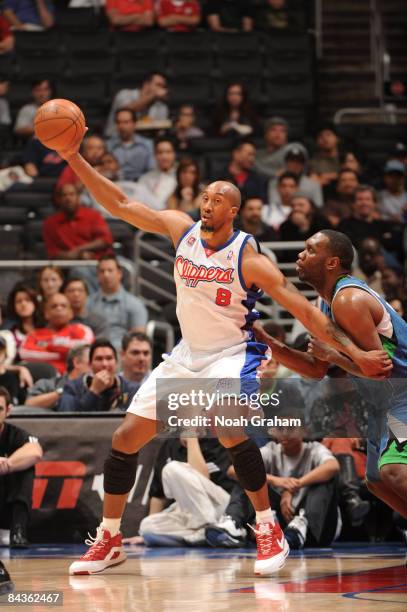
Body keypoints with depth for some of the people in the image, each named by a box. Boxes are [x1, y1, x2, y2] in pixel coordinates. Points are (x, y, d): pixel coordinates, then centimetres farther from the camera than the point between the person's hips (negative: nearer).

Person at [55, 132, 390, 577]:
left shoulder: (249, 259, -18)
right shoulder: (181, 229, -5)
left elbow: (303, 309, -17)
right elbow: (119, 204, -5)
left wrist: (354, 352, -21)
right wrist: (74, 158, -14)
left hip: (232, 354, -6)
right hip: (187, 354, 6)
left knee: (227, 427, -33)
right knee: (125, 437, 1)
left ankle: (270, 532, -18)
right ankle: (108, 540, 17)